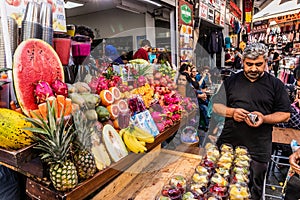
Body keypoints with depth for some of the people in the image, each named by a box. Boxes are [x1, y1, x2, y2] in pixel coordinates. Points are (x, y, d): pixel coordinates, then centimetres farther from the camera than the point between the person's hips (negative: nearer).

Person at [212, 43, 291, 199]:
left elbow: (285, 114, 4)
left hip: (258, 150, 0)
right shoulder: (231, 81, 6)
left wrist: (264, 118, -15)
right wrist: (231, 112, -14)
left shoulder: (275, 85, 3)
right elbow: (216, 106, 7)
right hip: (228, 144, 1)